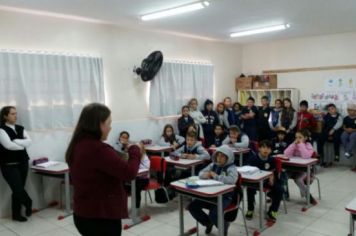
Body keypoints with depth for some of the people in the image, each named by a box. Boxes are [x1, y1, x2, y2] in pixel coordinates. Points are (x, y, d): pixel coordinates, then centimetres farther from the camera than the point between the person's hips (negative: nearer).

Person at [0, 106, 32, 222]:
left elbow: (29, 141, -2)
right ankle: (28, 204, 20)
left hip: (23, 163, 5)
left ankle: (16, 214, 21)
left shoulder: (20, 128, 10)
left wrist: (16, 141, -16)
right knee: (18, 189, -7)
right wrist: (22, 145, -7)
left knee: (18, 190, 9)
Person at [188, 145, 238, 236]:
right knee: (192, 206, -6)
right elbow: (201, 173, 14)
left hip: (225, 197, -6)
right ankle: (208, 222, 21)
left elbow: (232, 180, -32)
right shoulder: (213, 165, 8)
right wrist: (205, 174, -12)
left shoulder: (231, 168, -11)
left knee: (213, 214, -30)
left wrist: (216, 176, -23)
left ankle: (224, 226, 8)